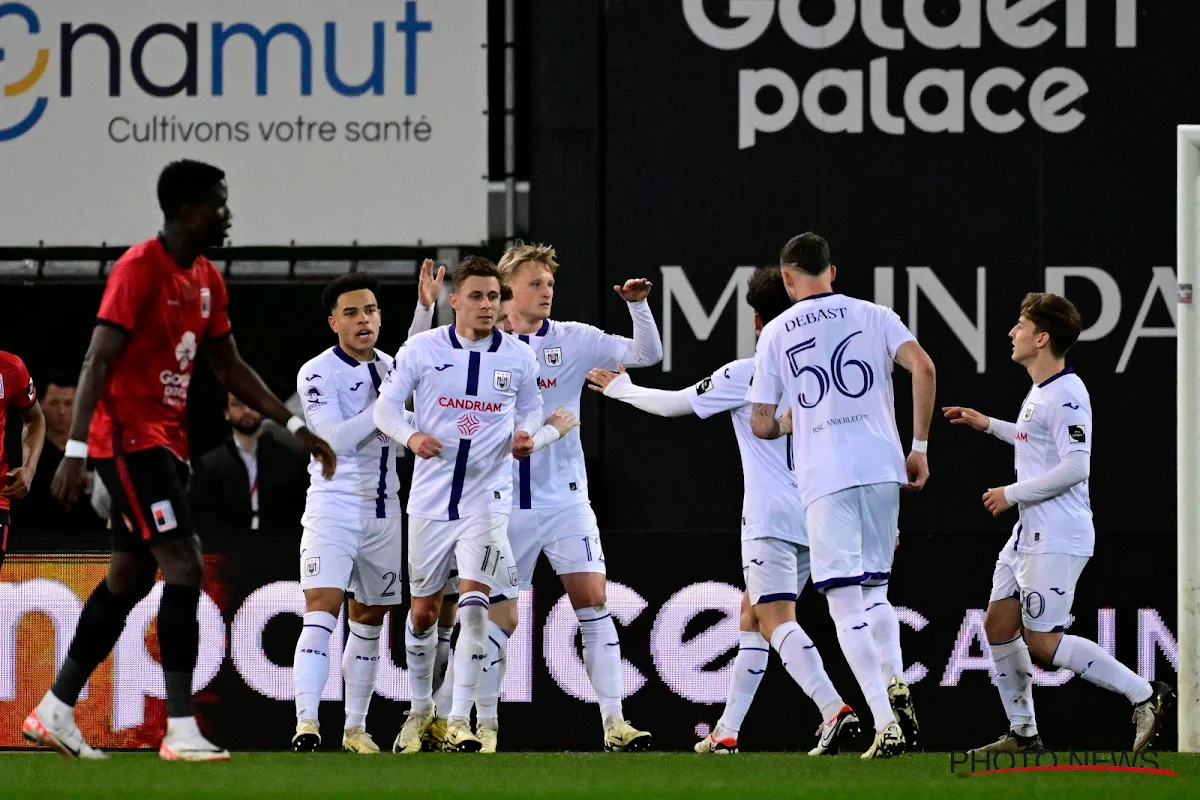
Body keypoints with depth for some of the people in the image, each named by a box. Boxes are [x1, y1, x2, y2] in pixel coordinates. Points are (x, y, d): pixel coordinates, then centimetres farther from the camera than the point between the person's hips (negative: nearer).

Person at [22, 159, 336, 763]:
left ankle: (54, 714, 20)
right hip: (128, 437, -9)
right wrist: (75, 451, -25)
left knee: (130, 578, 12)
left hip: (165, 441, 9)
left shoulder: (207, 280, 12)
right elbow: (98, 360, -19)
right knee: (184, 567, -16)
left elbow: (230, 368, 21)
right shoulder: (138, 269, -15)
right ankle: (181, 731, -16)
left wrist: (295, 428, 16)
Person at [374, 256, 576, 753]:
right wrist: (411, 436, -19)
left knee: (473, 605, -16)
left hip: (487, 499, -1)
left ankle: (459, 722, -13)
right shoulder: (422, 349, -3)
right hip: (430, 499, 1)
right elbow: (385, 407, 1)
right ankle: (421, 708, 32)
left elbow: (530, 412, 16)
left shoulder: (518, 357, 1)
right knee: (423, 611, 11)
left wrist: (528, 437, -6)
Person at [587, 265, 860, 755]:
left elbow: (672, 404, 7)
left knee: (776, 620, -15)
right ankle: (727, 731, 20)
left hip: (770, 518, -7)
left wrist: (621, 389, 25)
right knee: (751, 616, 17)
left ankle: (834, 710, -37)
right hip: (814, 518, 7)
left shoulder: (744, 375, -4)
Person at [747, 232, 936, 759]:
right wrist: (919, 447, 1)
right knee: (875, 591, 18)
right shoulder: (873, 316, 10)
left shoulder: (776, 333, 9)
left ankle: (885, 724, -14)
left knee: (846, 602, -2)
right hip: (881, 467, 2)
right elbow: (923, 367, -6)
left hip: (823, 478, -2)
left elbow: (762, 425, 8)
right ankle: (895, 685, -8)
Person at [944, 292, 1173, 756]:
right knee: (998, 624, 9)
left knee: (1041, 639, -12)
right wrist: (989, 426, 30)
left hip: (1057, 539, -10)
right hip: (1029, 534, 10)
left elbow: (1074, 467, -25)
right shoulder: (1040, 392, 13)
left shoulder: (1066, 395, -18)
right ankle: (1023, 733, 16)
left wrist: (1012, 494, -17)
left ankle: (1145, 694, -7)